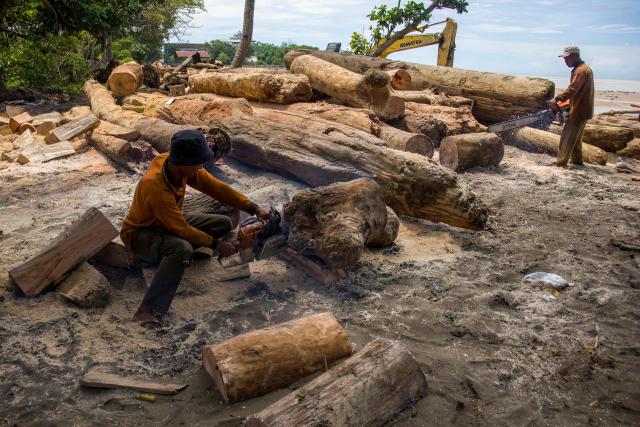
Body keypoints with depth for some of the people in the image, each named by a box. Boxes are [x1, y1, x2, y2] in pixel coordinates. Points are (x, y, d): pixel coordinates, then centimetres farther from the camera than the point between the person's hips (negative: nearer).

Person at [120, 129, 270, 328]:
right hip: (140, 232, -8)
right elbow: (181, 229, -31)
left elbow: (216, 187, -10)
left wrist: (254, 208, -15)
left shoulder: (181, 166, -17)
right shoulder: (155, 186, -37)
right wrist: (215, 244, -22)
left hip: (171, 222, 8)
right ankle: (148, 312, -38)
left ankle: (173, 253, -5)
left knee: (224, 223, -2)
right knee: (182, 249, -40)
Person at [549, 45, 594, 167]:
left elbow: (572, 89, -28)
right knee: (575, 137, 19)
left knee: (567, 138, -10)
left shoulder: (581, 70, -17)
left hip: (579, 111, -10)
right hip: (581, 110, 10)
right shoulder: (584, 68, 15)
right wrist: (563, 100, 7)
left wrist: (556, 99, -30)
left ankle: (561, 164, -12)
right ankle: (577, 160, 28)